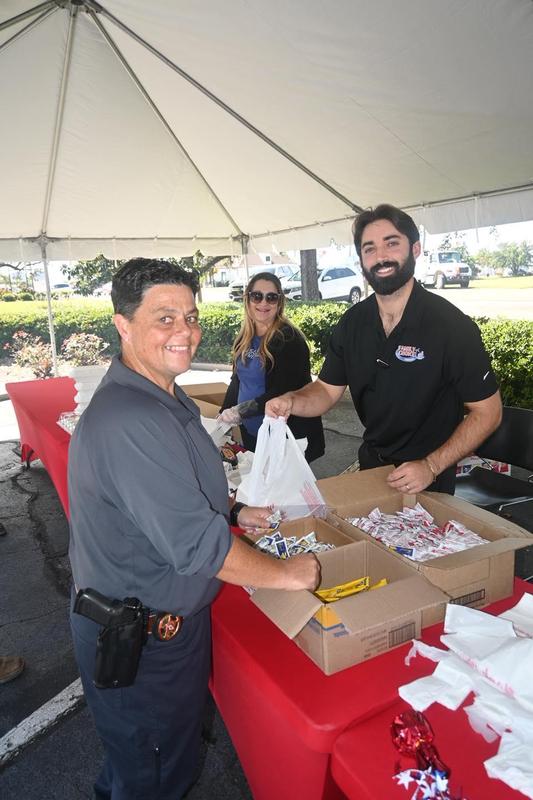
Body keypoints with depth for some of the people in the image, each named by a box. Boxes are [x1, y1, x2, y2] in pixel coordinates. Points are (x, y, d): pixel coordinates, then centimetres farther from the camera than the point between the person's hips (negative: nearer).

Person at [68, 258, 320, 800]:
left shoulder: (162, 396, 3)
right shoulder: (130, 422, -33)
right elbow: (195, 544, -32)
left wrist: (232, 514, 6)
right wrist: (286, 573, -19)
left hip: (169, 617, 9)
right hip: (139, 640, -9)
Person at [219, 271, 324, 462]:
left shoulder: (289, 340, -15)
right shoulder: (244, 338, 7)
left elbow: (283, 392, -20)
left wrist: (241, 410, -24)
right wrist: (223, 416, 8)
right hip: (250, 433, 6)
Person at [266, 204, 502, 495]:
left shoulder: (452, 325, -22)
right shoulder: (352, 322, -6)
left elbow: (487, 412, -16)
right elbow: (328, 389, 0)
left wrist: (431, 467, -24)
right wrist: (291, 401, -22)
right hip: (370, 463, 5)